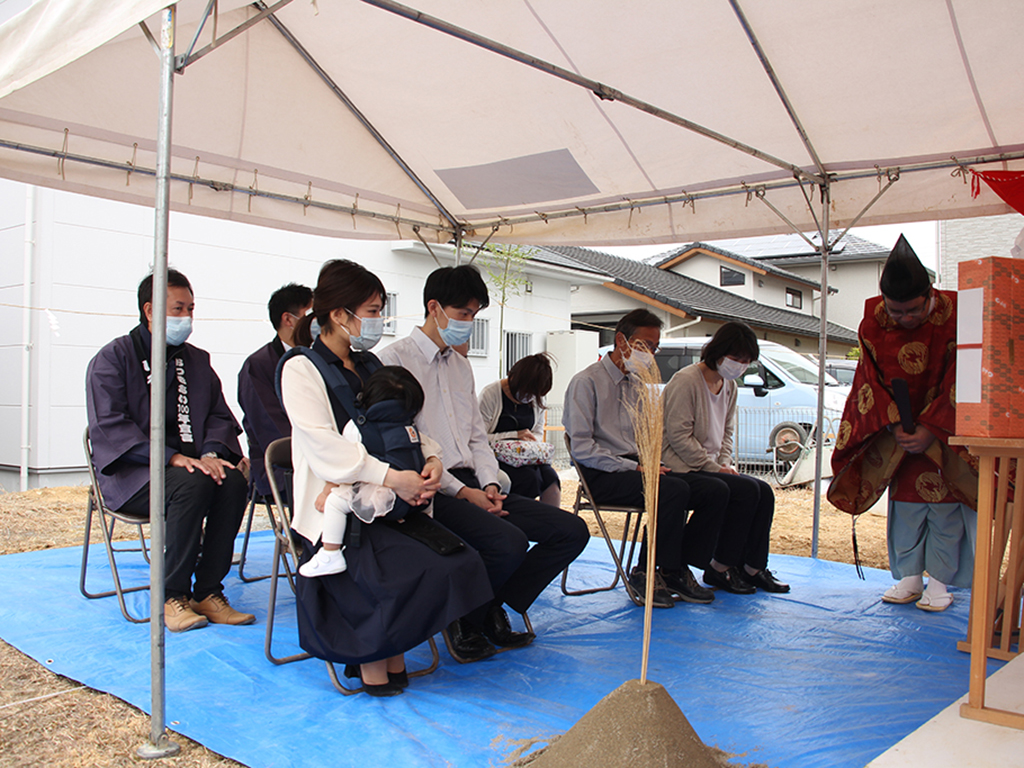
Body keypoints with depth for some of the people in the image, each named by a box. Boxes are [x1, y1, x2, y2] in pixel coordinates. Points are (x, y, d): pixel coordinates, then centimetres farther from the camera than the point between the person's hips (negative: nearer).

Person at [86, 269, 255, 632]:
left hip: (188, 463, 5)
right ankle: (172, 596, -20)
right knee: (192, 484, -33)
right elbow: (108, 427, -12)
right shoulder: (113, 358, 0)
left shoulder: (197, 360, 16)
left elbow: (220, 417, 11)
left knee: (233, 480, -26)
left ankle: (207, 592, -17)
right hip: (129, 473, -4)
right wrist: (171, 457, -24)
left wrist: (211, 453, -13)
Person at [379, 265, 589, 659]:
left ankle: (491, 608, 8)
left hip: (471, 484, 8)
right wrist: (462, 492, -14)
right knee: (509, 541, -32)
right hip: (433, 489, -8)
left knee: (571, 530, -5)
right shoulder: (395, 360, -5)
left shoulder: (461, 365, 22)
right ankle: (464, 617, -2)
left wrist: (489, 484, 2)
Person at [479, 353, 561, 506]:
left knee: (551, 478, -25)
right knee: (529, 477, -32)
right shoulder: (490, 394, -8)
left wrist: (531, 440, -7)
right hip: (497, 458, -5)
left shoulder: (537, 399, 10)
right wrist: (515, 436, -17)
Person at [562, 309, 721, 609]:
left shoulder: (638, 385, 19)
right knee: (674, 491, -30)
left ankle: (676, 568, -3)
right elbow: (582, 448, -13)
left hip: (635, 467, 7)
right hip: (601, 475, -7)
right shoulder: (587, 381, -5)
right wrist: (633, 468, -17)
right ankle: (646, 572, -13)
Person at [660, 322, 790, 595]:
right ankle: (719, 569, -9)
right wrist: (714, 468, -15)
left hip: (709, 467, 9)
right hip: (680, 468, -9)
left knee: (764, 491, -9)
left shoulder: (730, 386, 13)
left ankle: (753, 567, 2)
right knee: (748, 490, -21)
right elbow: (678, 436, -18)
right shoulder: (686, 380, -14)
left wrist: (725, 464, 2)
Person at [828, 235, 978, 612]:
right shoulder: (873, 320, -10)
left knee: (944, 500, -4)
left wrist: (931, 430, -21)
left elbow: (958, 383, -16)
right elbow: (872, 380, -6)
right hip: (899, 426, 3)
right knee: (904, 499, 3)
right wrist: (894, 425, -17)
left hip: (945, 427, -2)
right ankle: (909, 577, 11)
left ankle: (939, 579, 5)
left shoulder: (954, 315, -18)